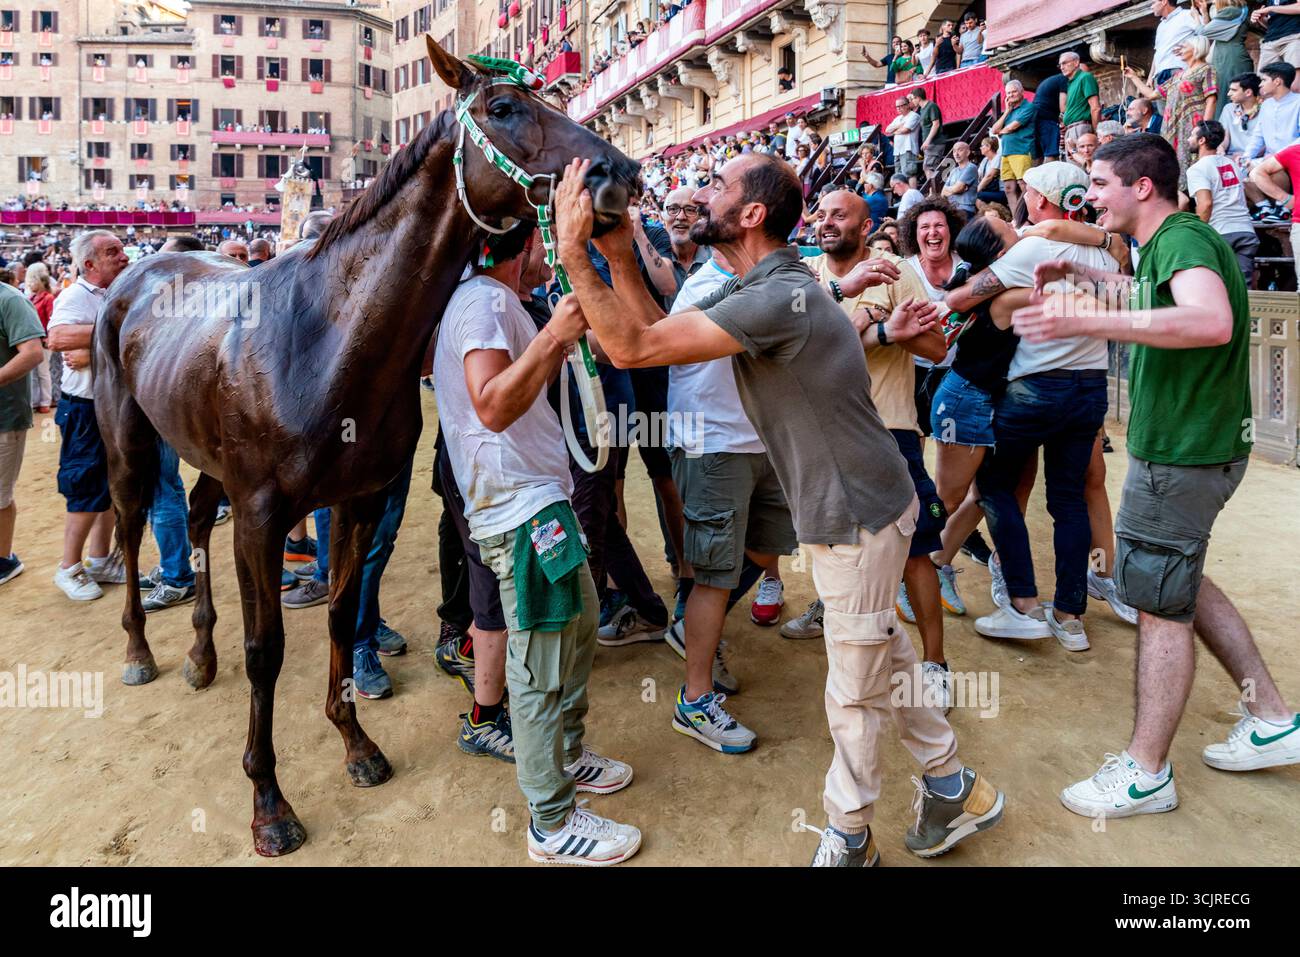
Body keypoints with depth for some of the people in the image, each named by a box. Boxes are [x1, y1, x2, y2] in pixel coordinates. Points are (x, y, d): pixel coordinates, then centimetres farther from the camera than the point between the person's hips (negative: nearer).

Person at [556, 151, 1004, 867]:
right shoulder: (749, 290, 7)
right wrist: (618, 257, -3)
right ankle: (952, 787, 39)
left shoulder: (779, 298, -27)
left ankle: (848, 837, 27)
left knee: (855, 689, 7)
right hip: (848, 509, 10)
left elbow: (634, 347, -30)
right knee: (884, 657, 22)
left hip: (858, 518, -10)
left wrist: (574, 250, -25)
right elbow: (659, 334, 4)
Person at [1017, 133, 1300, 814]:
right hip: (1186, 445, 10)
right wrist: (1083, 275, 23)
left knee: (1161, 604, -1)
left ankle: (1145, 774, 13)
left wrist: (1084, 320, -42)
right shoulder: (1168, 243, 13)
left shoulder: (1183, 239, -18)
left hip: (1182, 456, -10)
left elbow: (1211, 321, -39)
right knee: (1178, 583, 22)